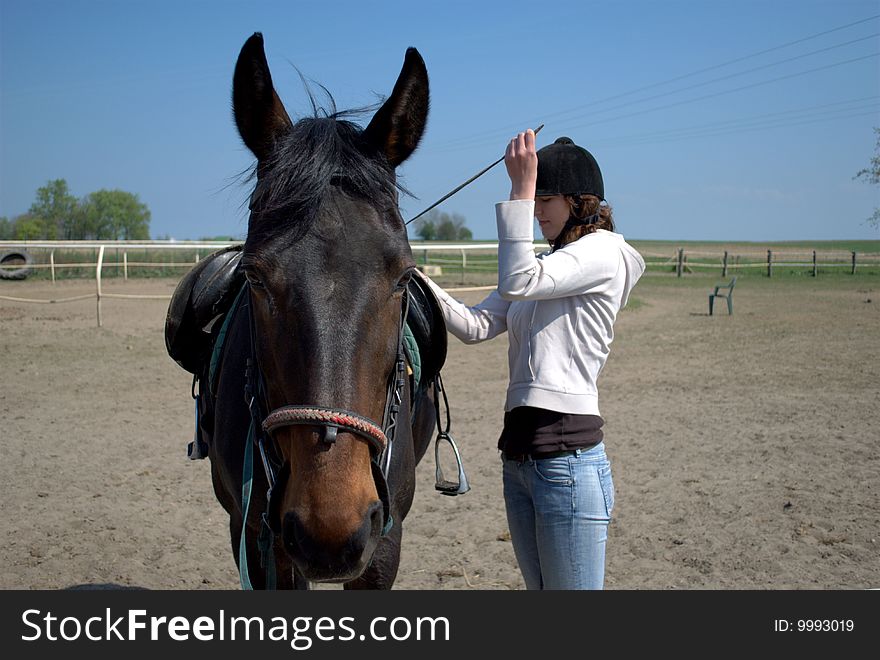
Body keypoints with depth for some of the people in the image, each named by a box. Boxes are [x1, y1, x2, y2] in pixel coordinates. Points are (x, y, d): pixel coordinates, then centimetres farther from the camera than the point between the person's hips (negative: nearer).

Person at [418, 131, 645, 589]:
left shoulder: (602, 251, -6)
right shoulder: (548, 264, 20)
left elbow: (518, 283, -21)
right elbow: (477, 326, 10)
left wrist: (521, 189, -18)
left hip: (567, 458, -9)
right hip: (519, 457, 9)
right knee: (540, 588, 18)